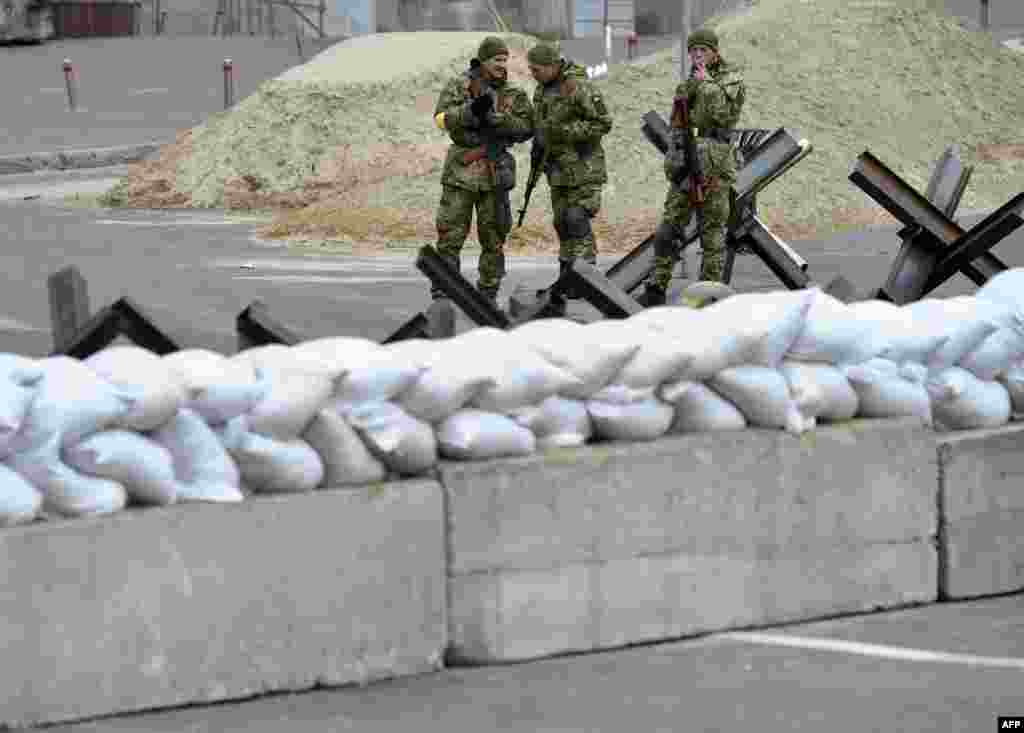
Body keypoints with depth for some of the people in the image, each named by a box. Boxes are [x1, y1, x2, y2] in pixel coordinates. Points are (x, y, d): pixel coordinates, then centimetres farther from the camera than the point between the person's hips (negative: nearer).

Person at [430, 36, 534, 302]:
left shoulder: (512, 94, 6)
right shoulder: (459, 85, 1)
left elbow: (525, 127, -5)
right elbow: (442, 118, -11)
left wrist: (492, 116, -18)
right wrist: (471, 110, -26)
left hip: (494, 173, 2)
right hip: (462, 170, -2)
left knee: (493, 235, 5)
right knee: (451, 233, -3)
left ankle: (488, 291, 14)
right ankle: (442, 290, 2)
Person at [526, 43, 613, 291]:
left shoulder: (580, 87, -18)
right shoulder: (543, 89, 9)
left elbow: (603, 124, -18)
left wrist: (566, 131, -24)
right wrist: (538, 143, 7)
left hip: (583, 166, -8)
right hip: (558, 168, 8)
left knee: (577, 221, -14)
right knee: (563, 223, 10)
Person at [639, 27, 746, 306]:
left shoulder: (733, 81, -1)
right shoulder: (689, 82, 16)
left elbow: (724, 115, -16)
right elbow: (677, 121, 14)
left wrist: (706, 84, -14)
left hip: (714, 168, -5)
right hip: (683, 166, 5)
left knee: (712, 235, -1)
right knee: (668, 229, 0)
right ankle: (656, 288, 2)